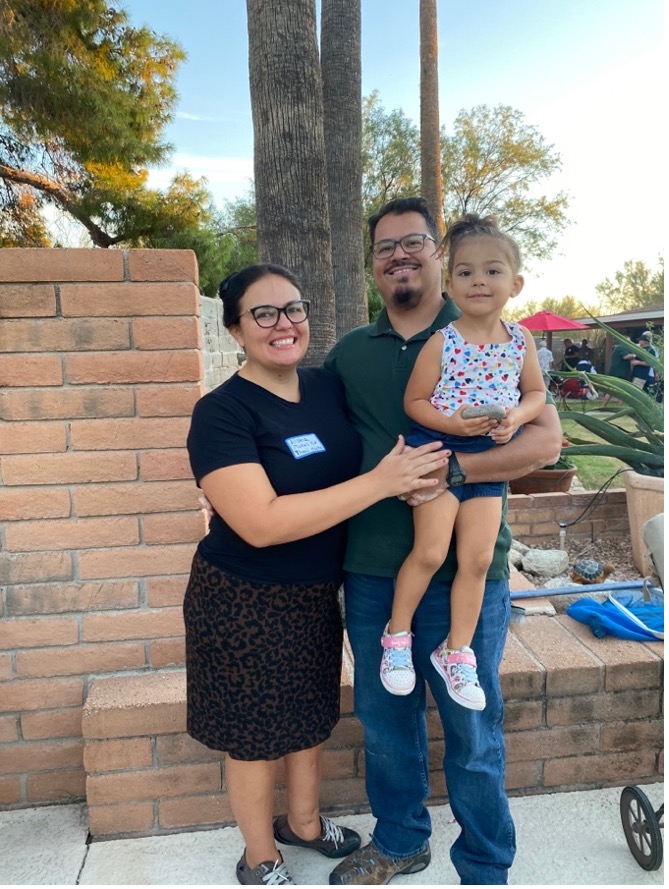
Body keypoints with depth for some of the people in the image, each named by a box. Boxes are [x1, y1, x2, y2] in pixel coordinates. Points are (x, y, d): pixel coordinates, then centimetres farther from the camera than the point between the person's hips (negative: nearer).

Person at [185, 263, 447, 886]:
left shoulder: (330, 387, -3)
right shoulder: (222, 412, -21)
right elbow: (261, 523, -31)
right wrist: (379, 483, -31)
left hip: (316, 597, 6)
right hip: (245, 604, -5)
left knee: (311, 718, 24)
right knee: (254, 735, 15)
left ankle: (303, 823, 52)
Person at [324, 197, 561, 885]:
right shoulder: (349, 352, 9)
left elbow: (545, 441, -10)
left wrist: (450, 468, -22)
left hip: (464, 571, -3)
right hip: (370, 571, 4)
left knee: (471, 727, 11)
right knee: (383, 718, 19)